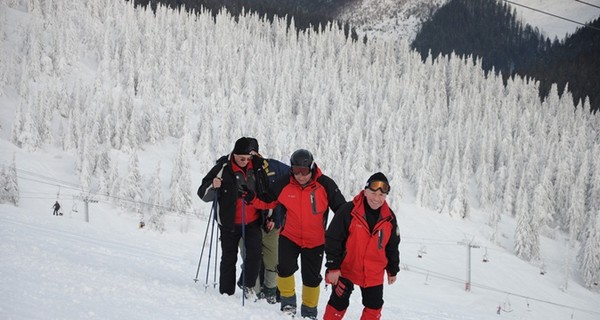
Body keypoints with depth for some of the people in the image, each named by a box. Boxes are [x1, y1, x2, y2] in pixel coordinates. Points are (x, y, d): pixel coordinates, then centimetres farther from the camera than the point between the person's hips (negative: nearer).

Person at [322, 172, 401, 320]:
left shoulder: (389, 218, -3)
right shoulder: (348, 211, -17)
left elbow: (392, 247, 10)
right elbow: (333, 240, -14)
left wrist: (393, 270, 15)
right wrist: (333, 267, -14)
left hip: (374, 273, 4)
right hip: (346, 269, -4)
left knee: (374, 305, 10)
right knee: (339, 303, 0)